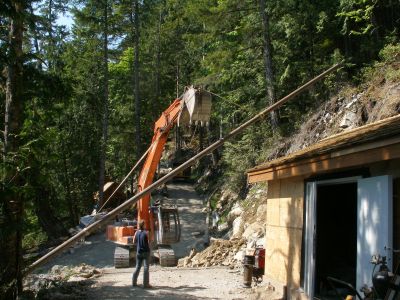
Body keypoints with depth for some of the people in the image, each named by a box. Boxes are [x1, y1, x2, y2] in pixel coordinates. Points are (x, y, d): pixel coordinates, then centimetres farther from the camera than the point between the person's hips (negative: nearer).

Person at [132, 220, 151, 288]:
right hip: (146, 252, -5)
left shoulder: (136, 233, 0)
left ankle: (134, 282, 19)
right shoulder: (146, 233, -14)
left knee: (138, 267, 16)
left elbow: (134, 241, 11)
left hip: (139, 252, 5)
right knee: (146, 268, 0)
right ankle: (146, 284, 0)